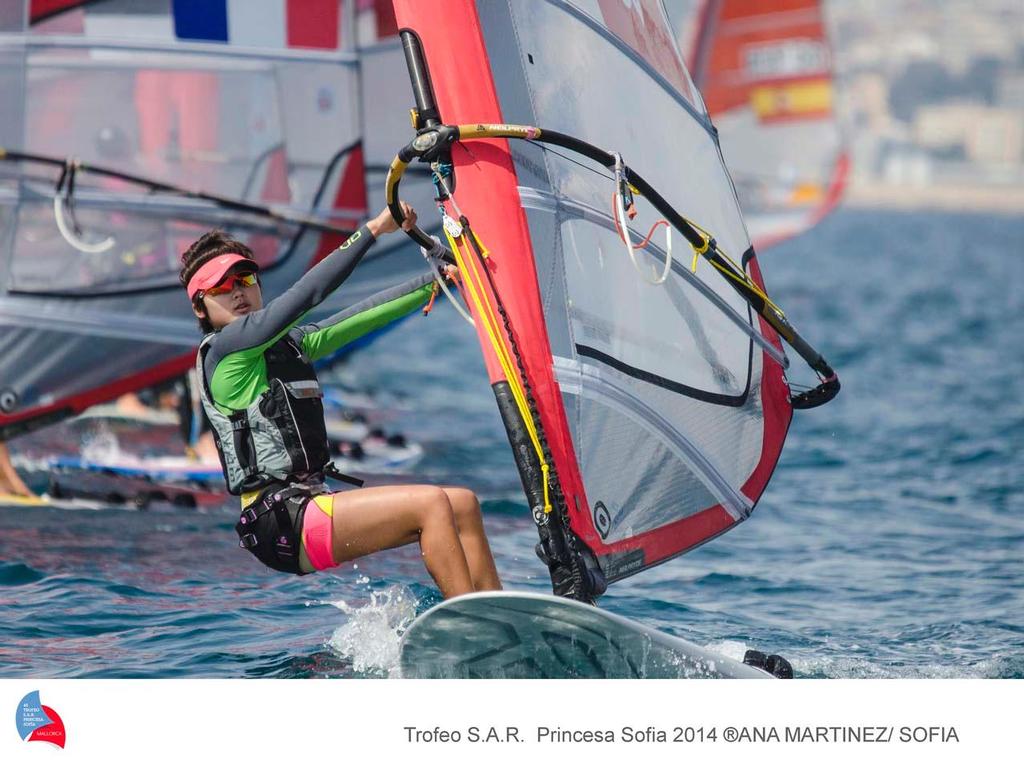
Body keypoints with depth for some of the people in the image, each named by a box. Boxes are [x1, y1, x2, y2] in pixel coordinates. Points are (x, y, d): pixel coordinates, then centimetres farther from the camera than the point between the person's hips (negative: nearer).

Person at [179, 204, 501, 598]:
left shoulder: (288, 343, 19)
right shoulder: (224, 347, -6)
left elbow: (365, 316, 20)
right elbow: (305, 293, -16)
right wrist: (371, 229, -16)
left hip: (310, 504, 9)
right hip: (282, 520, -9)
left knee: (462, 504, 4)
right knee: (431, 504, -17)